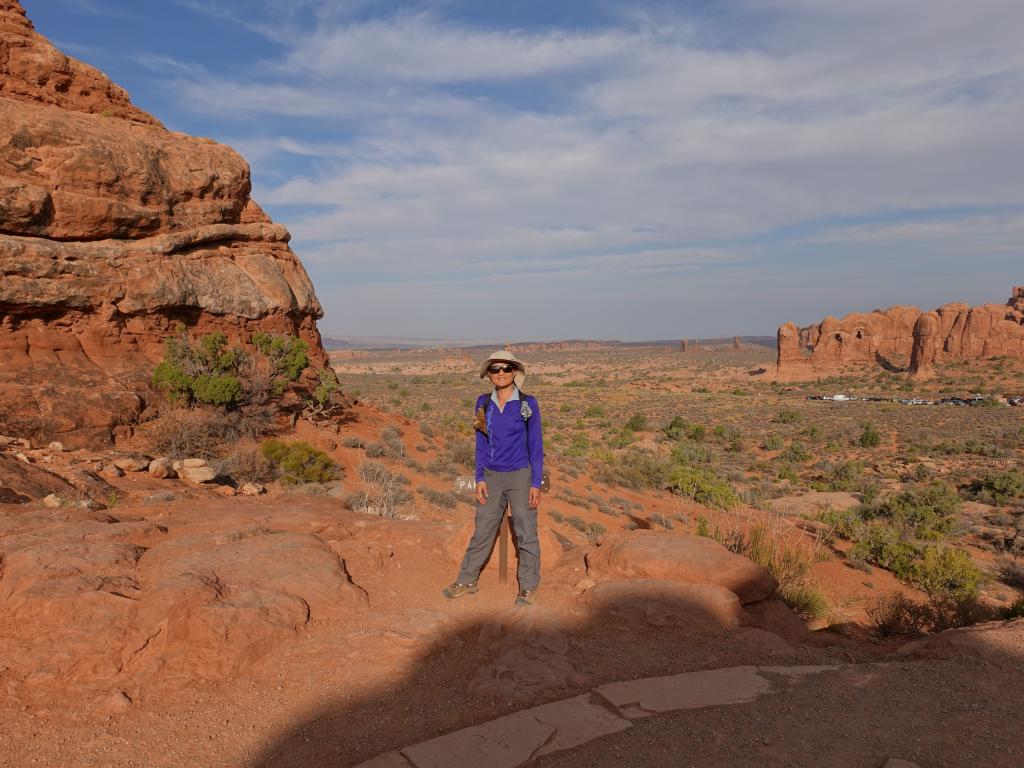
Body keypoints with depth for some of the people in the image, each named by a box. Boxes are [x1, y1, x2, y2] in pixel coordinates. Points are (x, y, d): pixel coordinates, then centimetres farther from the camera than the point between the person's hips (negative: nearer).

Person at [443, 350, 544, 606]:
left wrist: (536, 484, -9)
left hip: (520, 476, -3)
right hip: (491, 478, 3)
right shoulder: (483, 403, 2)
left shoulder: (528, 404, -8)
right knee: (482, 532, 11)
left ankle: (528, 588, 17)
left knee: (526, 533, 4)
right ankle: (467, 581, 24)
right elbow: (481, 444, 7)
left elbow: (535, 445, -5)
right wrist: (479, 479, 0)